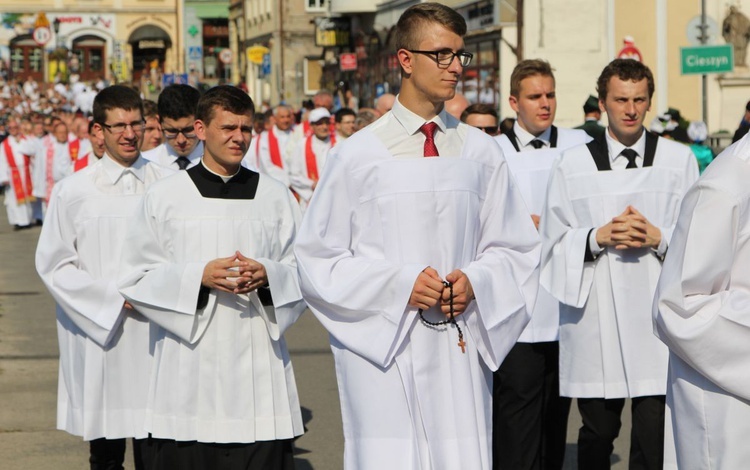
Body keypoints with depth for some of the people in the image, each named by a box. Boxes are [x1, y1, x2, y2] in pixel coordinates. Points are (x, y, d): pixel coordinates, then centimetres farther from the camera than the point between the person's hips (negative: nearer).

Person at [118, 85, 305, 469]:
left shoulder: (276, 197, 11)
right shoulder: (165, 197, 5)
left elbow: (304, 274, 11)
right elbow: (135, 279, 2)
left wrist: (267, 275, -11)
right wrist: (199, 276, -13)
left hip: (259, 361, 1)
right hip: (189, 366, -1)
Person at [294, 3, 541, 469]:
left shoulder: (481, 152, 7)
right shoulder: (358, 155, -1)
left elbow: (516, 250, 12)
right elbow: (318, 259, 0)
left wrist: (475, 281, -7)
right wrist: (399, 285, -12)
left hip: (461, 350, 2)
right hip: (381, 347, -2)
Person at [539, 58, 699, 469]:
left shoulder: (678, 160, 8)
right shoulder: (572, 165, 8)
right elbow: (554, 243, 7)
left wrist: (659, 237, -11)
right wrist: (597, 237, -9)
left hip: (657, 311, 0)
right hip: (595, 320, 1)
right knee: (598, 432, 6)